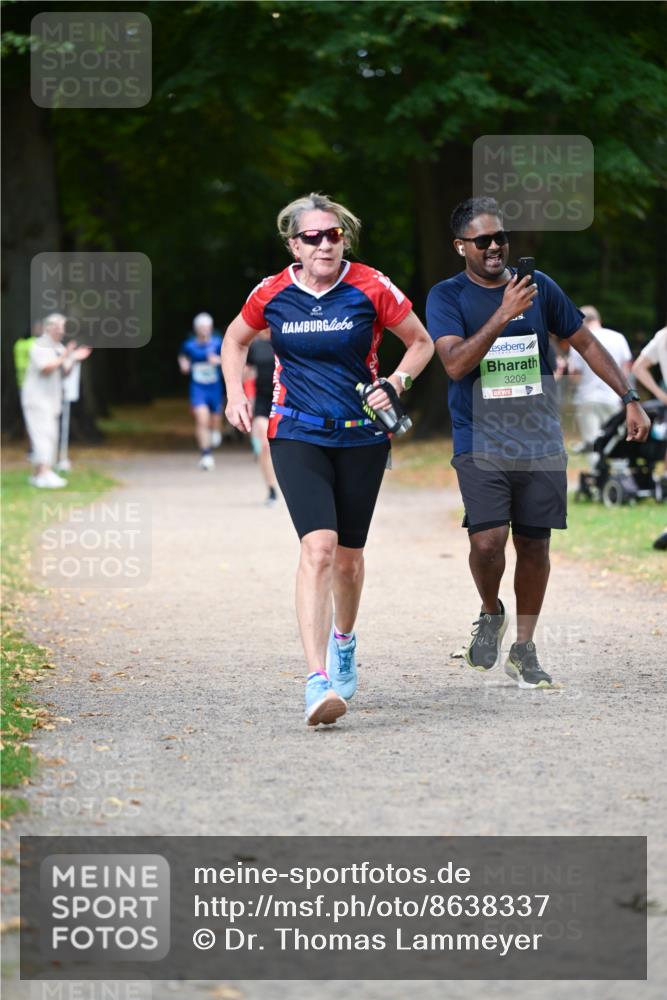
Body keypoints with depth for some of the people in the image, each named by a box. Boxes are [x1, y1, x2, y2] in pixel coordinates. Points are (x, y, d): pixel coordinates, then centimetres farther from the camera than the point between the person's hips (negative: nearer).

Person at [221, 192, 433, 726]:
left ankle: (344, 640, 45)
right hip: (297, 436, -1)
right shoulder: (272, 294, -1)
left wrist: (394, 384, -9)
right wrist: (235, 393, 4)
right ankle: (319, 682, -26)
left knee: (349, 554, 11)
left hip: (361, 437, 1)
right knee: (319, 546, -20)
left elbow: (421, 343, 7)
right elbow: (235, 341, 19)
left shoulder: (371, 288, -6)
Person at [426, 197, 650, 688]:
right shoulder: (447, 297, -3)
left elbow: (586, 342, 15)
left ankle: (524, 650, 19)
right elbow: (455, 364, -18)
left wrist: (629, 398, 10)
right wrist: (504, 314, -25)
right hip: (481, 442, -3)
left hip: (540, 441, 3)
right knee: (488, 539, -18)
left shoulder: (538, 285, 6)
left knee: (534, 544, 5)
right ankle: (491, 613, 13)